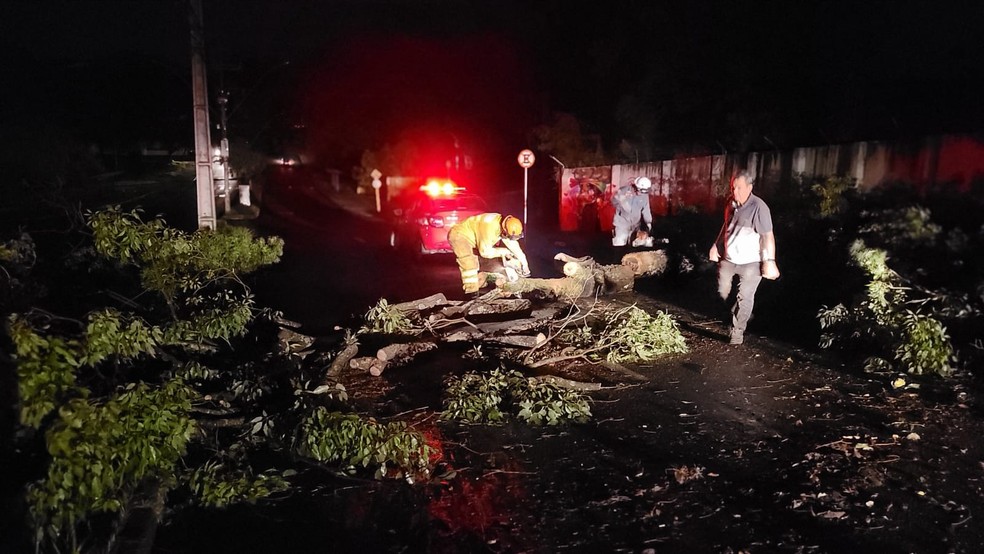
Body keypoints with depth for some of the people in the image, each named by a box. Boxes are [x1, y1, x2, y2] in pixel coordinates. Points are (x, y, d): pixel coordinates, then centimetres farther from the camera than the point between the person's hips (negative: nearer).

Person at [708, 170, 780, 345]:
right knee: (723, 292, 17)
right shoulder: (731, 204, 2)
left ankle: (738, 331, 12)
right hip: (728, 259, 7)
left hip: (750, 262, -7)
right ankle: (739, 316, 39)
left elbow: (768, 236, -21)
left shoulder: (758, 207, -21)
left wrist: (770, 261, -23)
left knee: (745, 298, 0)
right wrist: (716, 245, 14)